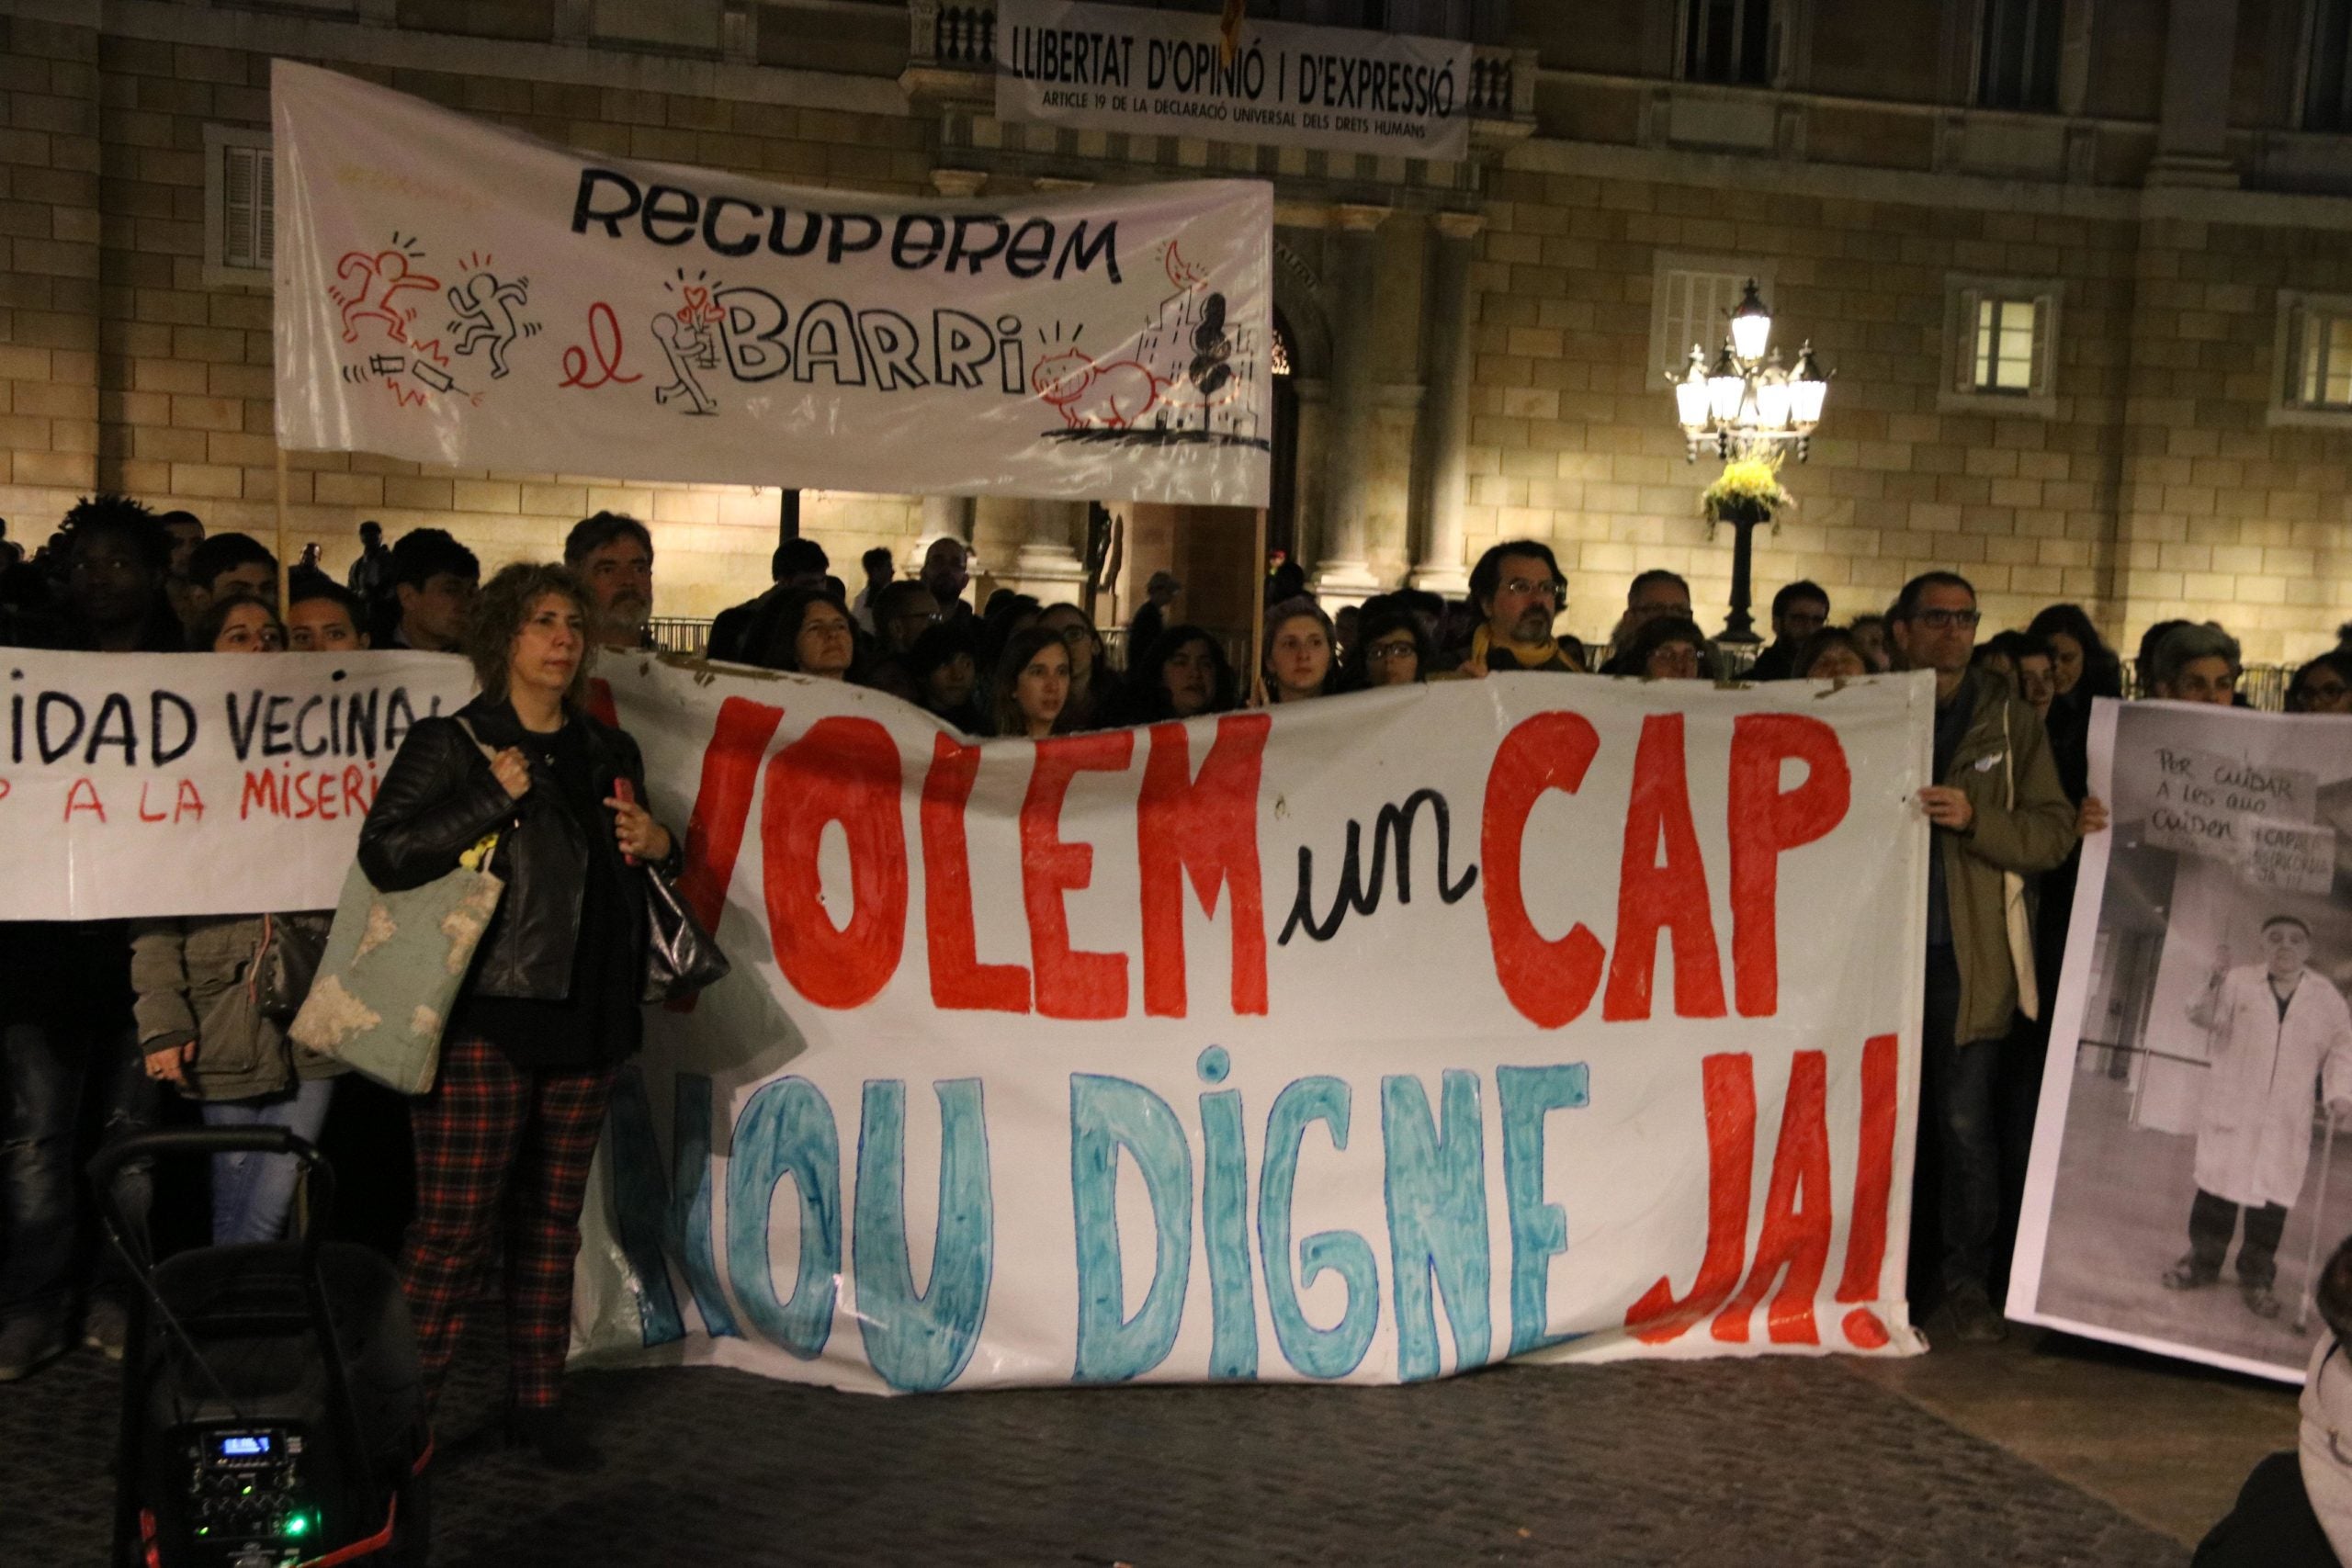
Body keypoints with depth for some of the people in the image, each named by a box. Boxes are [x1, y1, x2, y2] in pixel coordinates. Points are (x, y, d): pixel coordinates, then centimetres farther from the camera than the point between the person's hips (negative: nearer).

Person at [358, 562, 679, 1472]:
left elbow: (626, 875, 27)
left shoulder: (608, 753, 15)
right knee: (454, 1226, -5)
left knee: (552, 1223, 12)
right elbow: (384, 853, -14)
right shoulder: (451, 744, -2)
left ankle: (537, 1405, 21)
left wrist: (659, 844, 5)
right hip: (485, 1019, -5)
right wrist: (495, 797, -17)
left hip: (583, 1020, 6)